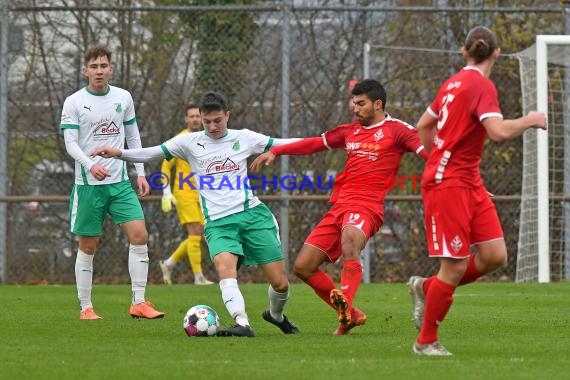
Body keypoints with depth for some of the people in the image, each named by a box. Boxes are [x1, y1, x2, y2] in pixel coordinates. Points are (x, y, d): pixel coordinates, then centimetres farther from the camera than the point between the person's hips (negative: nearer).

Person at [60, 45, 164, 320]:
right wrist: (90, 165, -27)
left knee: (139, 235, -10)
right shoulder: (74, 102, -4)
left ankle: (138, 303, -5)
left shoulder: (123, 98, 8)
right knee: (88, 246, 2)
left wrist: (140, 173, 9)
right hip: (88, 184, -3)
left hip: (120, 183, 3)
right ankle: (85, 308, 12)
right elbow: (70, 143, -10)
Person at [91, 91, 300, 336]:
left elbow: (280, 144, 10)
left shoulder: (243, 138, 7)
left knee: (280, 283, 1)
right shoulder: (190, 142, 4)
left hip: (252, 214, 1)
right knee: (225, 269, -32)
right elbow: (151, 153, -1)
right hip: (218, 222, -1)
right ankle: (243, 325, -40)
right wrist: (118, 153, -16)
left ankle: (276, 315, 32)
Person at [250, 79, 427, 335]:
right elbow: (316, 143, 33)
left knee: (349, 241, -40)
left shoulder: (396, 130, 1)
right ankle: (350, 315, 9)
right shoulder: (350, 131, 22)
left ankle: (345, 305, -53)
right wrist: (275, 152, 31)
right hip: (339, 205, 8)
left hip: (366, 206, -8)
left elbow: (428, 150, -12)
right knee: (303, 266, 3)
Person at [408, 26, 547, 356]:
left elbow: (424, 125, 24)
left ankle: (427, 288, 18)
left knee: (494, 256, 2)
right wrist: (530, 120, -12)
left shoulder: (455, 83, 12)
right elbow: (498, 131, -28)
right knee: (456, 266, -5)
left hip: (470, 182, 9)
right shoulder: (482, 86, -14)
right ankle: (426, 341, 8)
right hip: (448, 184, -9)